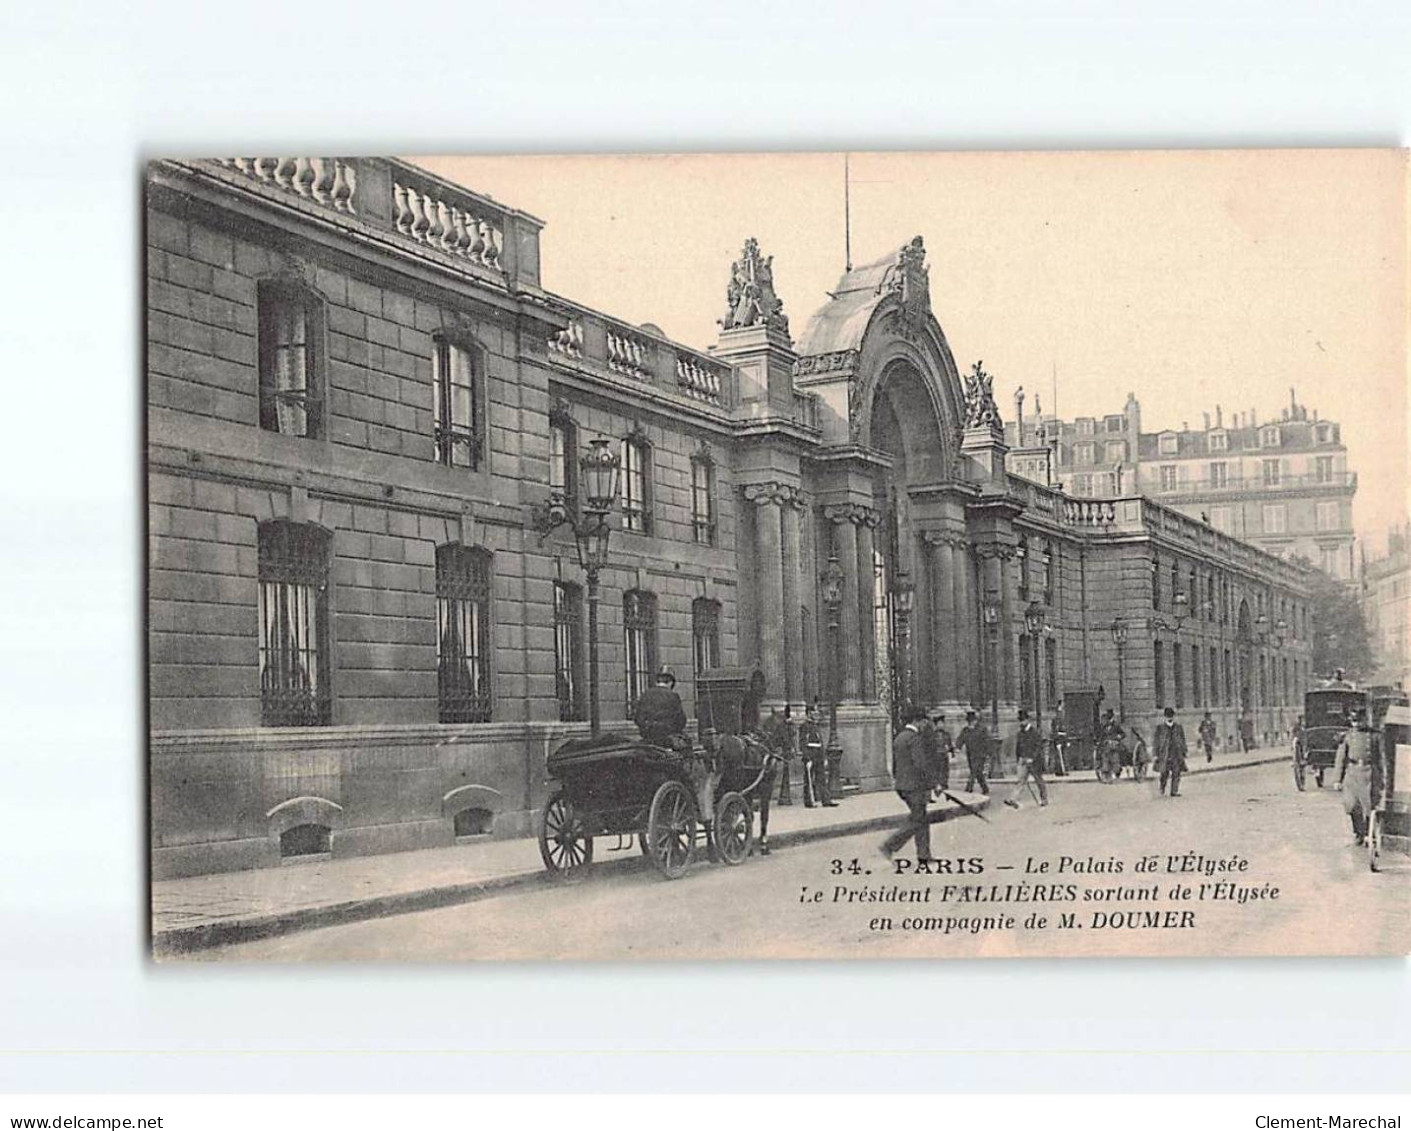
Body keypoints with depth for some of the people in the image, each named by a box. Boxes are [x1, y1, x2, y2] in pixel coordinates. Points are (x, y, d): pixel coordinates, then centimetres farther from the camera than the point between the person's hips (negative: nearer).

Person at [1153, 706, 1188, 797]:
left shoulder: (1179, 727, 10)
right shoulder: (1160, 727, 3)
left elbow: (1183, 741, 16)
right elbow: (1155, 741, 4)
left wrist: (1184, 753, 11)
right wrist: (1155, 754, -1)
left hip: (1177, 754, 2)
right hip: (1164, 754, -2)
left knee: (1176, 773, -2)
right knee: (1164, 772, -5)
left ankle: (1174, 791, 2)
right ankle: (1161, 789, 17)